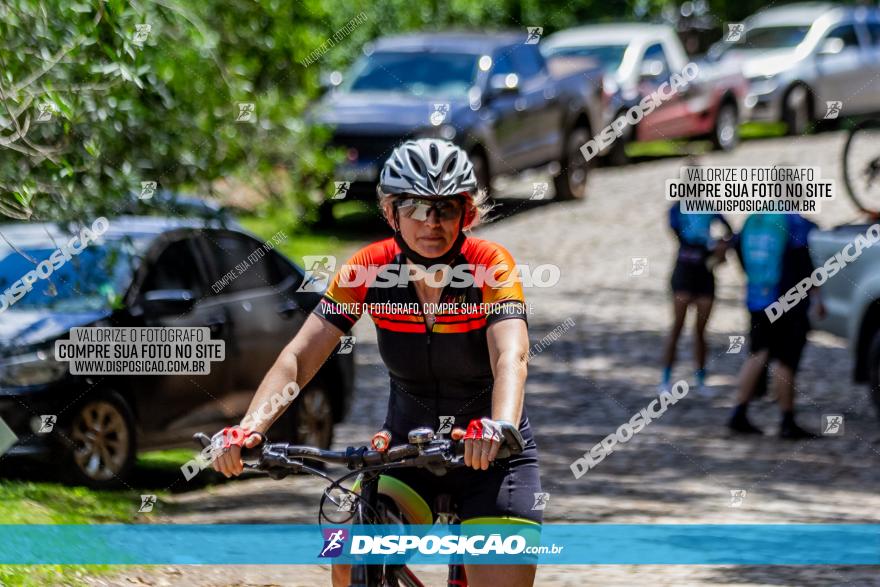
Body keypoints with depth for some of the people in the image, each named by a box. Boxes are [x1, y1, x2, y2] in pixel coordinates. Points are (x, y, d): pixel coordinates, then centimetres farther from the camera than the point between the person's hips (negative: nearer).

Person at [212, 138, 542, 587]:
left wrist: (500, 427, -55)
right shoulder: (369, 270, -11)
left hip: (490, 457, -2)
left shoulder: (492, 267, -18)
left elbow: (511, 358, -34)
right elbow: (299, 356, -16)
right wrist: (249, 429, -33)